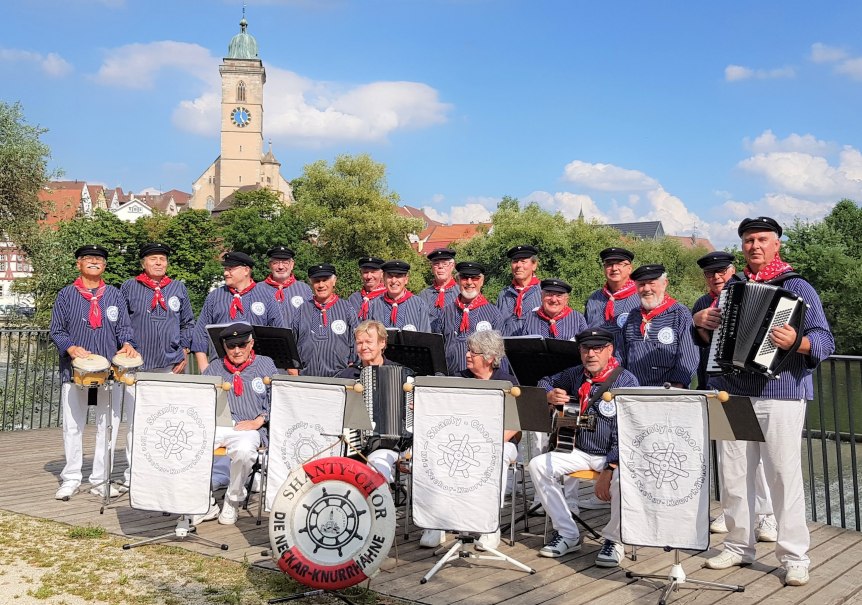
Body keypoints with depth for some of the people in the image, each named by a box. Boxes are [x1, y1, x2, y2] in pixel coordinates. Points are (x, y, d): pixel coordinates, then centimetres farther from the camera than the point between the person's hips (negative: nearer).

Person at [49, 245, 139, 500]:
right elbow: (56, 330, 3)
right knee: (72, 425, 5)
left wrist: (127, 344, -14)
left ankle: (101, 480, 14)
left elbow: (124, 327, 8)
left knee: (108, 426, 4)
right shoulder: (66, 294, 5)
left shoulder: (115, 295, 10)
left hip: (110, 369, 1)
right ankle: (71, 479, 17)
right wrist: (71, 348, -15)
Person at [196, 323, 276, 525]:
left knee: (244, 450, -39)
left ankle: (233, 501, -9)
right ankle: (206, 504, -10)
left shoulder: (265, 365, 15)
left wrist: (258, 421, -8)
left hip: (248, 428, -3)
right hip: (214, 426, 3)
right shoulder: (215, 367, 23)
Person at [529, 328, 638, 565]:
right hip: (581, 452, 6)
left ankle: (614, 540, -8)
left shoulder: (626, 381, -14)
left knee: (623, 478, -36)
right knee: (538, 465, -11)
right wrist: (550, 395, -5)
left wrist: (608, 471, -27)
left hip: (616, 455, -5)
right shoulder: (575, 375, 4)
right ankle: (568, 534, -2)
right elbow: (545, 382, 21)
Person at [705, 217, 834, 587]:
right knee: (733, 475, 8)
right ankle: (739, 546, 21)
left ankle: (795, 557, 9)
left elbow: (825, 341, -9)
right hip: (732, 394, 5)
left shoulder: (797, 288, 0)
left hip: (780, 397, -4)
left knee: (784, 476, -2)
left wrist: (796, 342, -29)